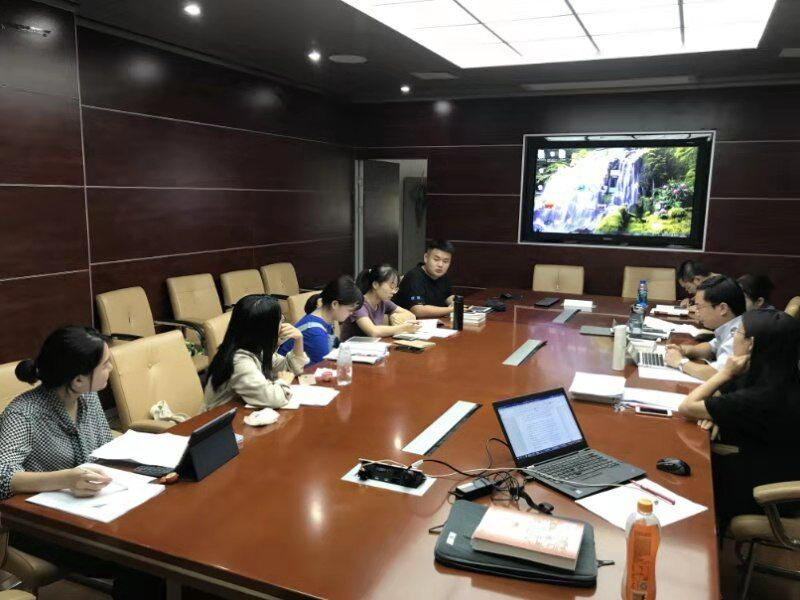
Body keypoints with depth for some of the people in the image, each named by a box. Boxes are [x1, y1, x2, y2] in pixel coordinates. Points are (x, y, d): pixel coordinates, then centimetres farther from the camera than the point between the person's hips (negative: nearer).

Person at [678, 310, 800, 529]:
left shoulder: (764, 396, -31)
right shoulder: (770, 378, -5)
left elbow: (686, 407, -22)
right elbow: (719, 396, 10)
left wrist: (726, 372, -15)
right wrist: (713, 411, -11)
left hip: (768, 493, -7)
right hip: (765, 468, 7)